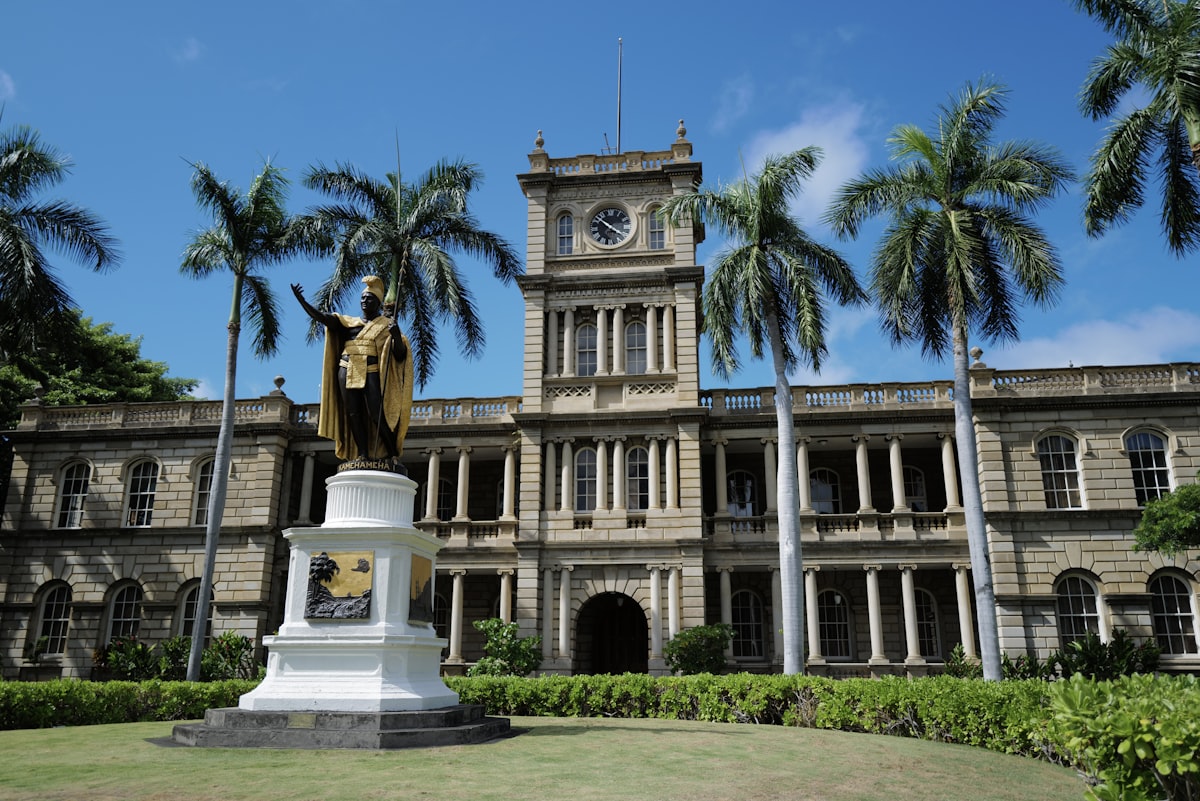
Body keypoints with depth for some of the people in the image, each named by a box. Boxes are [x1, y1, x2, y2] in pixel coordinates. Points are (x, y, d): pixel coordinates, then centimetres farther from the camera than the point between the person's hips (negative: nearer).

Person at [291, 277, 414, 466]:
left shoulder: (386, 325, 10)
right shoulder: (348, 322, 20)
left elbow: (400, 355, 0)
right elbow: (321, 317, 10)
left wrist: (397, 336, -19)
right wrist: (302, 300, -3)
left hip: (372, 373, -4)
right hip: (348, 372, 4)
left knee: (377, 415, -14)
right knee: (353, 413, -3)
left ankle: (393, 454, -5)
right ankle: (363, 455, -2)